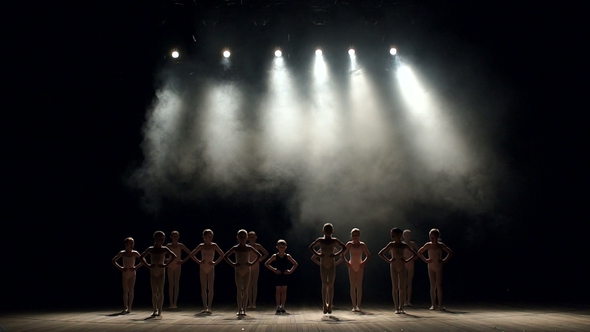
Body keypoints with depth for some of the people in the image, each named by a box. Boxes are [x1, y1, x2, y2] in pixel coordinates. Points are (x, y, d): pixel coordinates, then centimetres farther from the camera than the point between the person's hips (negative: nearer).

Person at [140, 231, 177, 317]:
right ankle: (155, 310, 15)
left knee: (160, 292, -1)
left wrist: (166, 264, -15)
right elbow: (141, 257, 7)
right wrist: (147, 265, -4)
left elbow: (174, 256, -10)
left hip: (161, 273, -2)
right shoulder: (150, 249, -1)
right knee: (154, 292, 6)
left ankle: (160, 311, 5)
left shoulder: (164, 249, -6)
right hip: (152, 273, 2)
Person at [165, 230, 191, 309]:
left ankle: (175, 303, 0)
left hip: (178, 266, 0)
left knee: (176, 285, -2)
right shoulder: (168, 246, -3)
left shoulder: (180, 245, -3)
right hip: (170, 266, 0)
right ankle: (171, 303, 3)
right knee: (171, 285, 1)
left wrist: (183, 261, -8)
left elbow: (190, 253, -2)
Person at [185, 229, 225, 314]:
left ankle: (209, 307, 2)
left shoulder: (214, 245, -6)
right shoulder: (201, 246, -3)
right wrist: (199, 262, -5)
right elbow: (192, 255, 3)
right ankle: (205, 307, 13)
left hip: (211, 269, -1)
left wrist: (215, 262, -9)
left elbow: (222, 255, -3)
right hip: (202, 269, 1)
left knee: (210, 288, -1)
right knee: (203, 288, 5)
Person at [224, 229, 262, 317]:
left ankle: (244, 310, 6)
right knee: (239, 291, 4)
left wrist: (252, 263, -5)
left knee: (245, 291, 1)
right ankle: (239, 310, 9)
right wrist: (232, 264, -5)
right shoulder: (235, 248, -3)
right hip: (238, 271, 0)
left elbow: (259, 255, 5)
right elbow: (225, 256, 4)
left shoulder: (249, 248, -3)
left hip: (247, 271, 0)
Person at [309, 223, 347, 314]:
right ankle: (324, 305, 7)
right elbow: (311, 247, 9)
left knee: (330, 285, 0)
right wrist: (317, 254, -4)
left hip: (332, 265, 0)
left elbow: (344, 247, 7)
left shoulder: (334, 241, -2)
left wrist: (336, 254, -5)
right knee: (324, 285, 1)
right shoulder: (320, 240, -2)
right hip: (323, 265, 0)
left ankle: (330, 305, 5)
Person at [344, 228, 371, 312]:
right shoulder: (349, 244, -3)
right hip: (351, 267, 0)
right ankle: (354, 306, 4)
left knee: (359, 286, 0)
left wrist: (364, 262, -6)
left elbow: (368, 255, 5)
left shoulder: (362, 245, -2)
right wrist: (346, 262, -9)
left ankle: (358, 306, 6)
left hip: (360, 267, 0)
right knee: (352, 286, 0)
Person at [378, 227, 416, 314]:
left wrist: (407, 260, -3)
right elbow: (380, 253, -2)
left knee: (402, 288, 2)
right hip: (393, 267, -1)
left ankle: (401, 307, 14)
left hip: (402, 267, 1)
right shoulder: (391, 244, -4)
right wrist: (388, 260, -8)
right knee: (395, 288, 0)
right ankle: (396, 308, 5)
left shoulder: (404, 245, 0)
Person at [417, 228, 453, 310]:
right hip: (431, 268, 0)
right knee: (433, 286, 2)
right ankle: (433, 304, 7)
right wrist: (425, 260, -1)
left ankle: (440, 305, 1)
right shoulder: (428, 245, -3)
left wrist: (444, 260, -4)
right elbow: (419, 252, 7)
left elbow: (450, 252, 3)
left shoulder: (441, 245, -4)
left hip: (439, 268, 0)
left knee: (439, 286, -4)